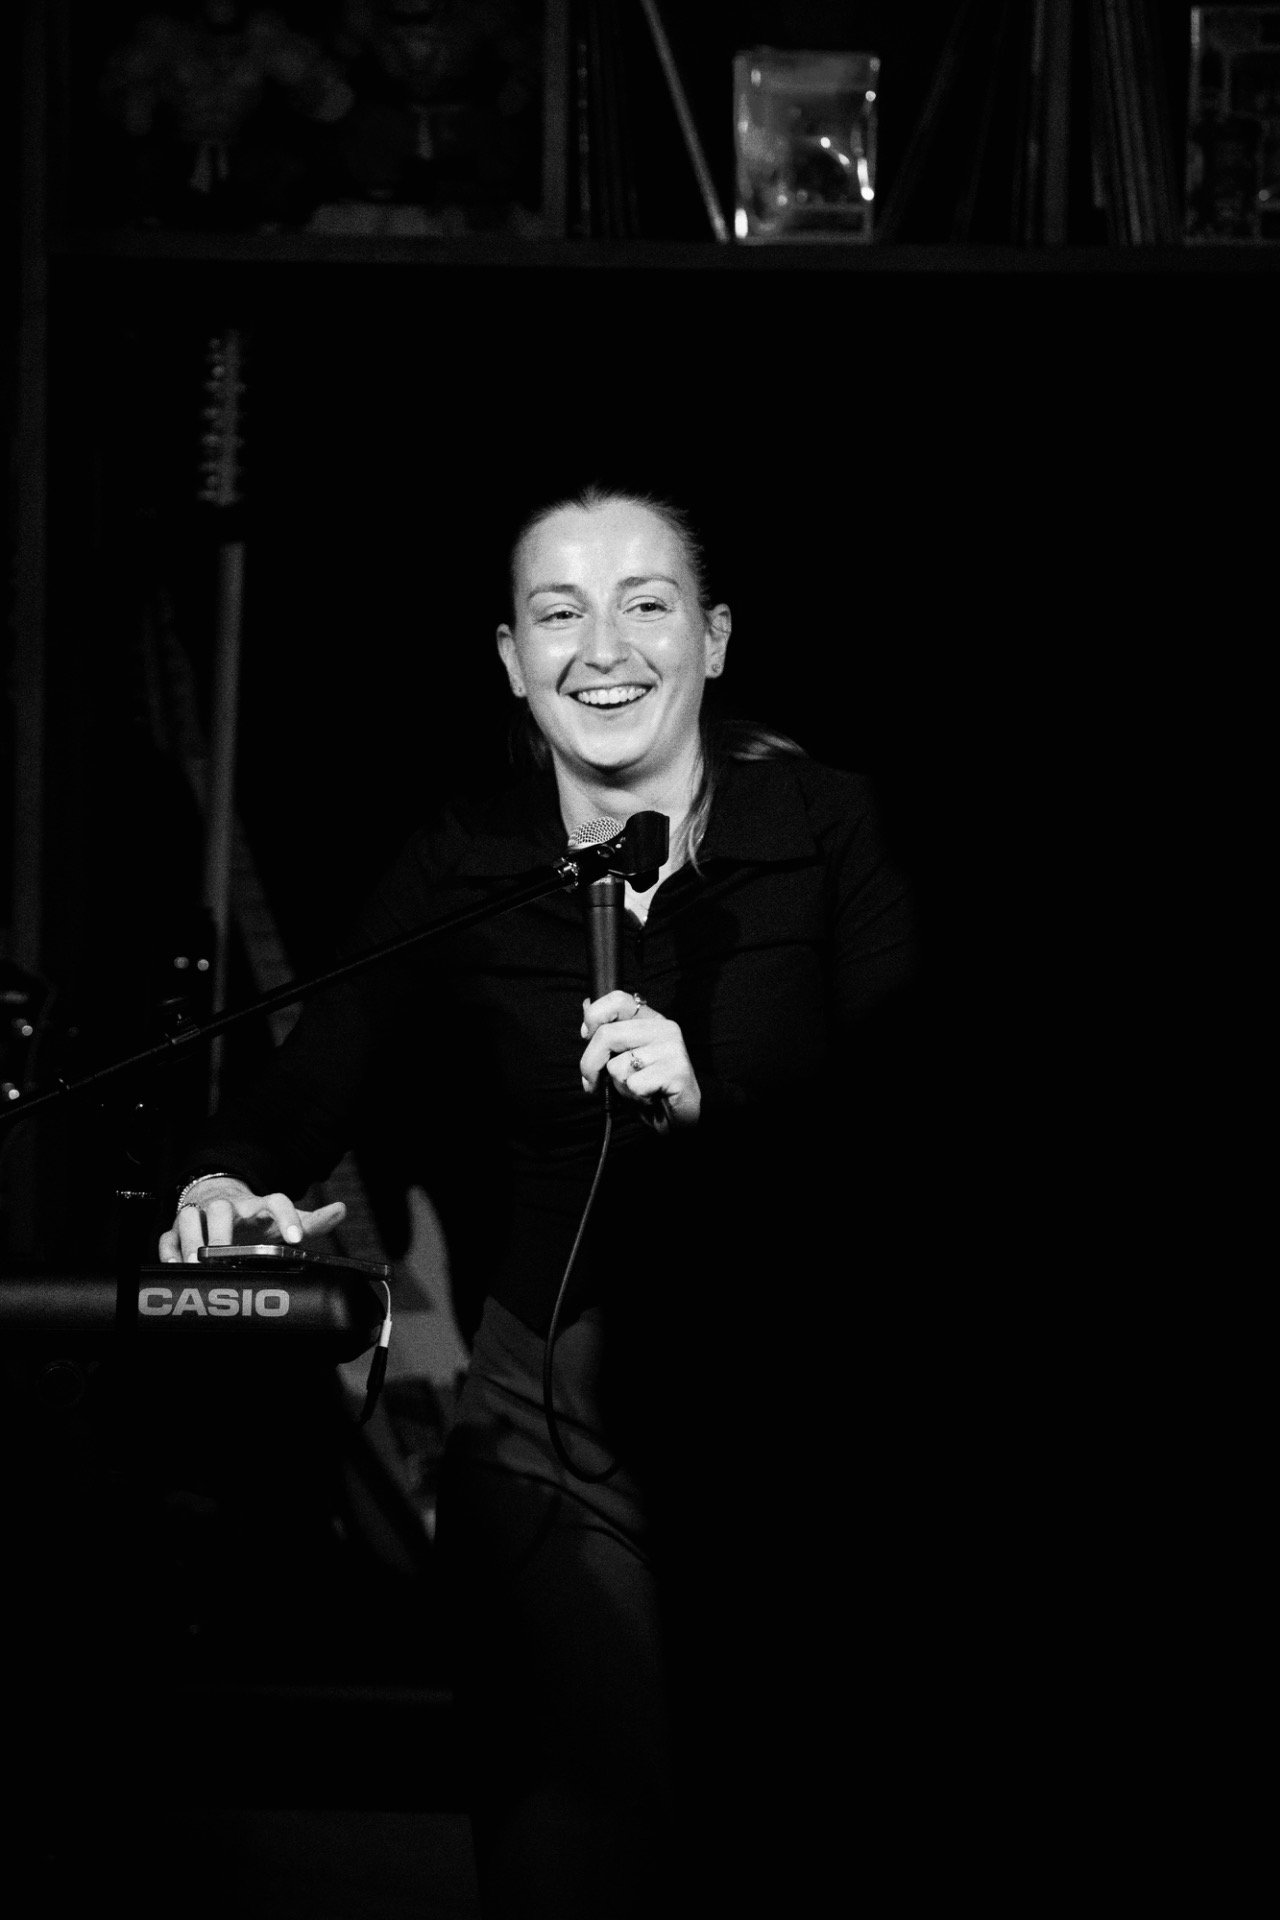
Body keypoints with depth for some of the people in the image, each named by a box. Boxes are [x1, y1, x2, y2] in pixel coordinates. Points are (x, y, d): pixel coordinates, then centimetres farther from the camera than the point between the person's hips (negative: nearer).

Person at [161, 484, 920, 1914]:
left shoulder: (825, 829, -3)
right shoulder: (462, 872, 1)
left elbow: (903, 1122, -9)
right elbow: (314, 1084, -6)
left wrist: (706, 1099, -24)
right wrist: (227, 1183, -27)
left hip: (792, 1411, 0)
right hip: (554, 1410, 0)